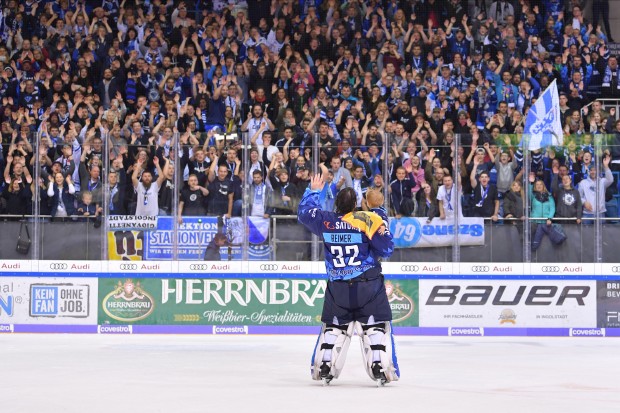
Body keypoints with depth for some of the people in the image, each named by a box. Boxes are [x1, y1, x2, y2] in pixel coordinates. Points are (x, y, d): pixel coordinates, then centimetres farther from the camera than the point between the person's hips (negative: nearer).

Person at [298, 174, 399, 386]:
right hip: (369, 285, -3)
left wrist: (313, 191, 29)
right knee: (376, 326, 4)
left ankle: (323, 368, 12)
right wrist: (382, 229, 6)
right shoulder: (367, 220, -12)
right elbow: (386, 249, -10)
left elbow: (304, 211, 17)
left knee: (333, 326, 16)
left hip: (337, 287, 3)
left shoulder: (325, 221, -3)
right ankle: (381, 369, -4)